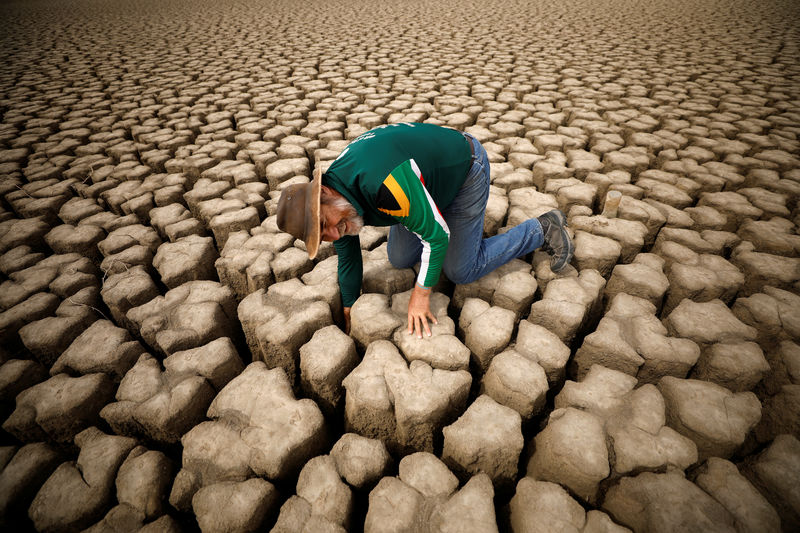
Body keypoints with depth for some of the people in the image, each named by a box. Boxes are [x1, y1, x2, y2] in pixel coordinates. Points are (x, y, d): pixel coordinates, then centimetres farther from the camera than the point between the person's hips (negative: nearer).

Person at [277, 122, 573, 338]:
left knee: (461, 271, -1)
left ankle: (542, 230, 12)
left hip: (464, 168, -7)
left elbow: (437, 234, -29)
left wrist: (421, 294, -19)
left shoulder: (383, 182, -42)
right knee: (399, 260, 7)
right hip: (429, 177, 7)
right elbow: (348, 260, 2)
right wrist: (348, 318, 12)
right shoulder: (337, 204, -14)